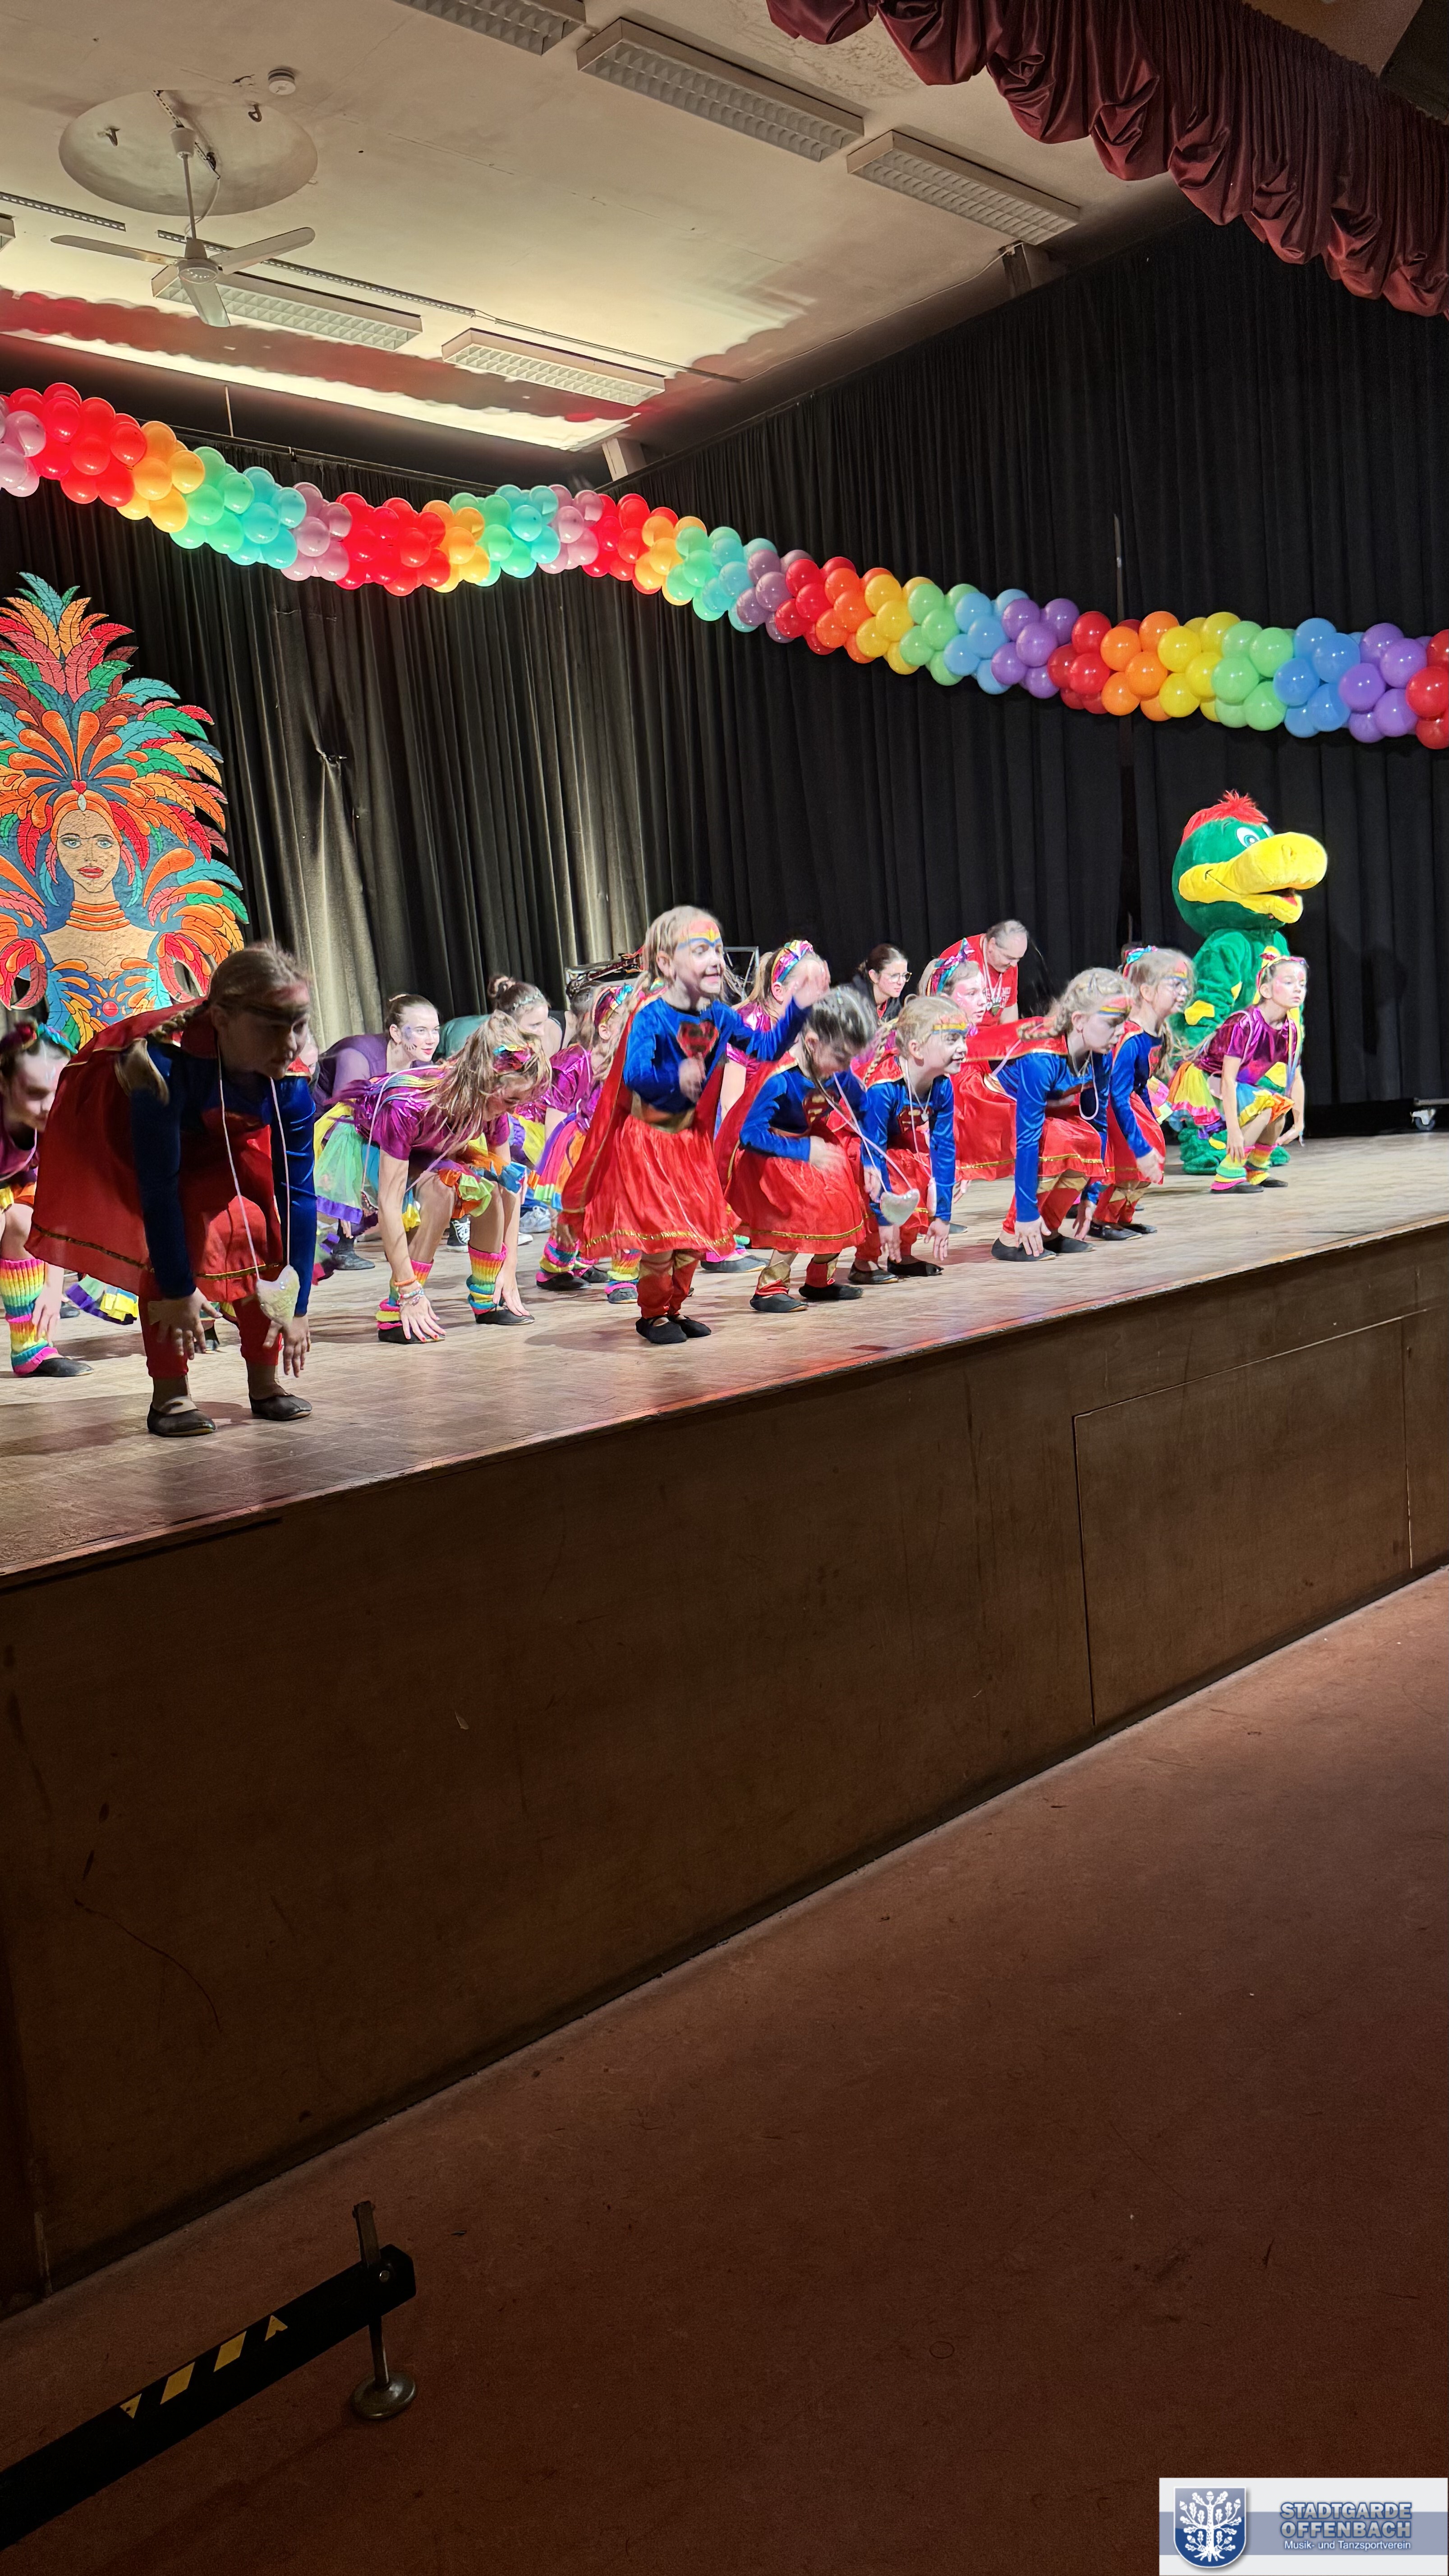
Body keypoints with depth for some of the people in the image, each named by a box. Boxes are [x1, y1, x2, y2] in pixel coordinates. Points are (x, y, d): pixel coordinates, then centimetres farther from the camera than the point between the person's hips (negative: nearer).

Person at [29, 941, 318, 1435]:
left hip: (216, 1135, 4)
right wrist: (179, 1289, -33)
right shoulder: (166, 1065, -43)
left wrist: (296, 1304, -25)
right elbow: (160, 1187, -38)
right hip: (118, 1127, -4)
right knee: (183, 1226, -24)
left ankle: (264, 1384, 2)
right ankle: (169, 1395, -14)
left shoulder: (289, 1088, -29)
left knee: (266, 1224, -12)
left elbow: (299, 1193, -26)